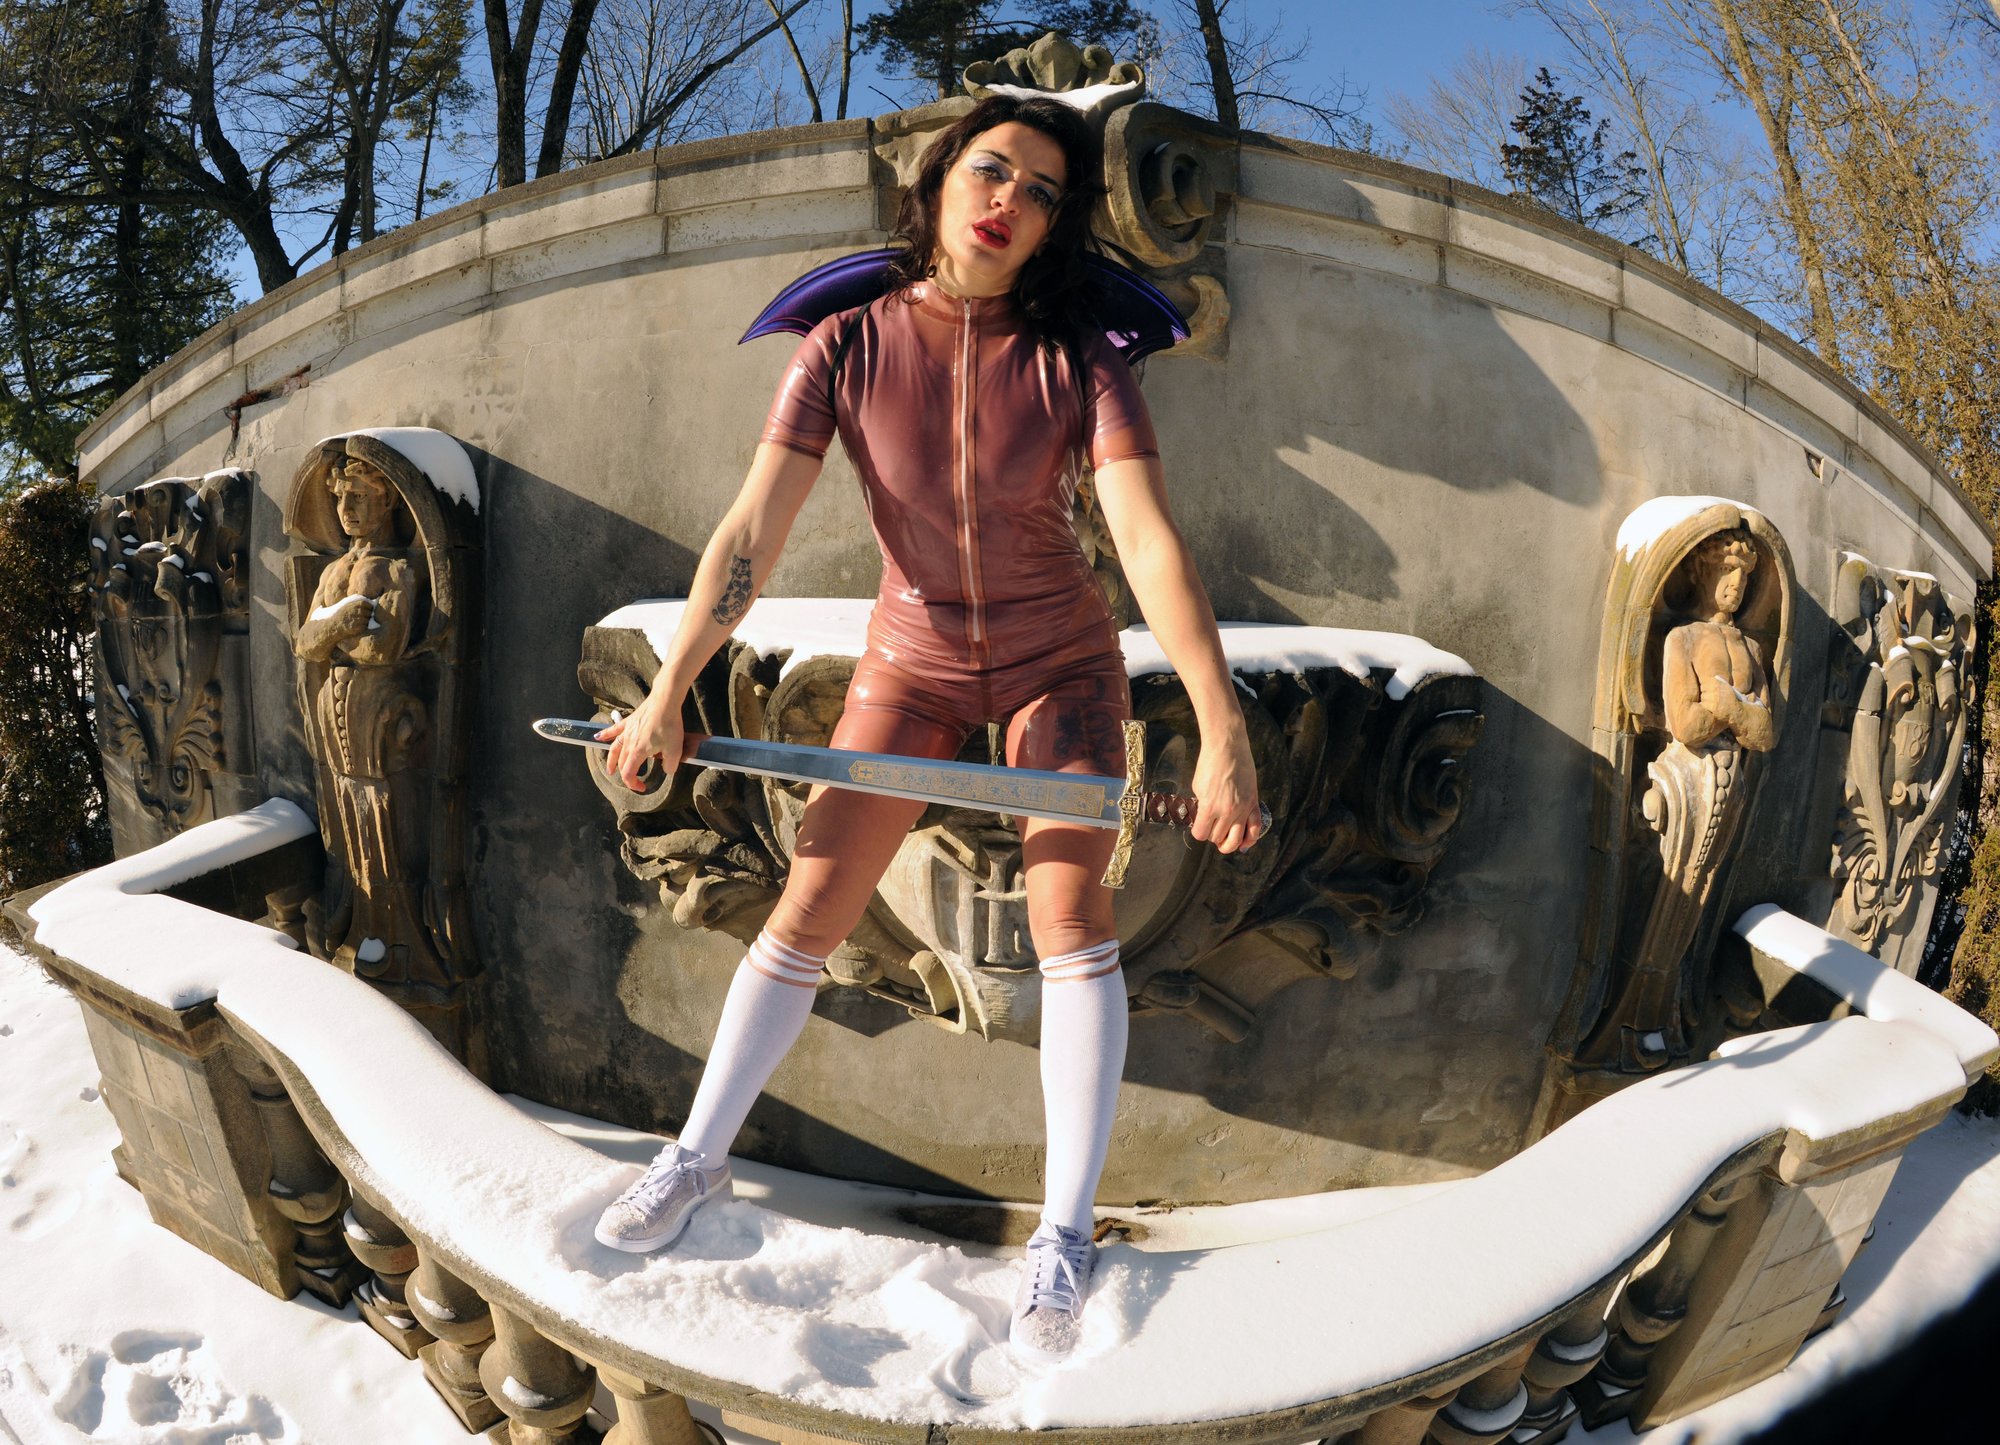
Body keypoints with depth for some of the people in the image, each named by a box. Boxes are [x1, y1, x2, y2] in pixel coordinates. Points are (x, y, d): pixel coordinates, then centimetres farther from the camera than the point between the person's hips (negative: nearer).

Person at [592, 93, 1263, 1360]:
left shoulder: (1078, 362, -18)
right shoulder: (846, 351, -14)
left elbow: (1151, 539, -30)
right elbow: (754, 530, -15)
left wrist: (1222, 730, -40)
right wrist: (666, 696, -18)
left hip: (1061, 660, -1)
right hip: (914, 660, 1)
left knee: (1071, 913, -16)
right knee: (810, 910, 1)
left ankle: (1067, 1232, -4)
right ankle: (700, 1157, 19)